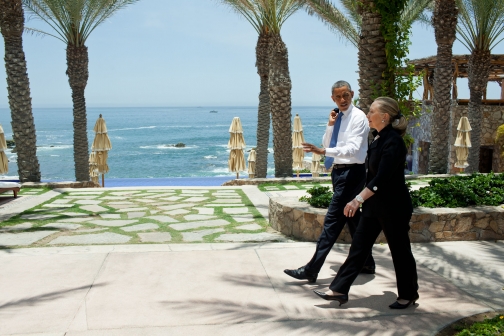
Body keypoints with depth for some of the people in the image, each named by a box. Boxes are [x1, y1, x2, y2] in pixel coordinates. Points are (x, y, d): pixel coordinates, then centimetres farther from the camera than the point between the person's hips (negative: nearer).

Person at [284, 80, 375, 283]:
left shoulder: (358, 117, -12)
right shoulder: (338, 118, 12)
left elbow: (353, 149, -24)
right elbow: (327, 146, 10)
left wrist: (324, 151, -34)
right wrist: (330, 125, -5)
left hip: (351, 173, -9)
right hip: (339, 171, 9)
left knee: (332, 221, -9)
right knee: (353, 219, 16)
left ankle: (312, 270, -8)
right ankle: (366, 263, 29)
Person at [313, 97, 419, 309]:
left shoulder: (393, 142, -21)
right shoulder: (378, 138, 7)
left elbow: (381, 178, -28)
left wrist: (359, 199, -34)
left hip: (393, 207, -9)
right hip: (374, 204, 9)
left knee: (399, 250, 6)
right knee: (359, 246, 9)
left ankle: (408, 295, 24)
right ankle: (339, 289, 14)